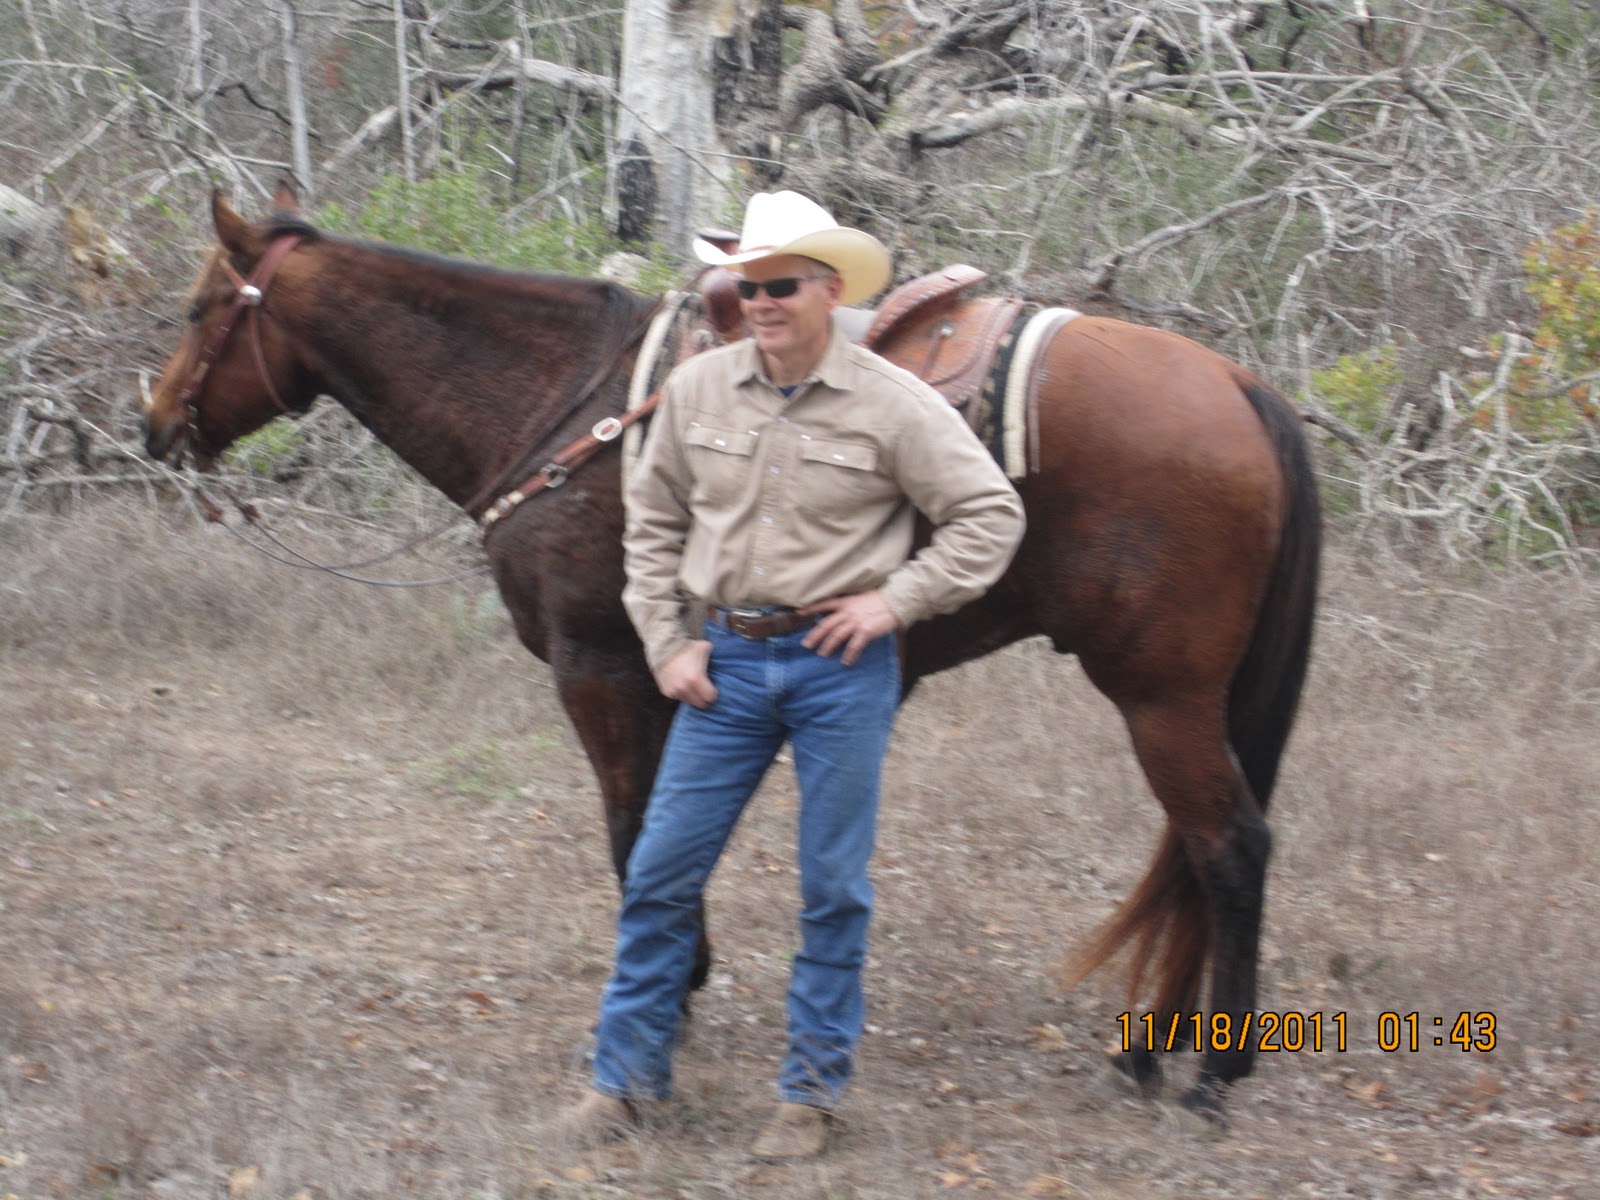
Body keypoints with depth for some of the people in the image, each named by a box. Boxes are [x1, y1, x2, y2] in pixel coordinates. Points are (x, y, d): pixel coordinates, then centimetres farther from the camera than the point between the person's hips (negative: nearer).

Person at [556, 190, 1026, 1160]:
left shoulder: (893, 404, -9)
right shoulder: (697, 389, 1)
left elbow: (992, 515, -6)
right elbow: (653, 522, 11)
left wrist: (897, 601, -13)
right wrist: (668, 641, 3)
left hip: (840, 666, -3)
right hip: (725, 661, 3)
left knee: (834, 885, 5)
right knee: (662, 870, 3)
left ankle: (814, 1088, 17)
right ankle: (627, 1071, 15)